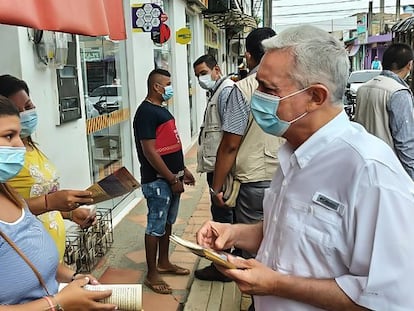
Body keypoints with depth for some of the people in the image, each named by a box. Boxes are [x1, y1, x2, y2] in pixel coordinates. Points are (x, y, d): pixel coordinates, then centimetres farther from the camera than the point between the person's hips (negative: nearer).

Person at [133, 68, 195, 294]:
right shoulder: (146, 112, -16)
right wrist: (172, 179, -19)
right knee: (156, 227, 0)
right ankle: (151, 275, 11)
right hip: (157, 181, -10)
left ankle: (163, 263, 33)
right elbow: (150, 152, -22)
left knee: (168, 223, 18)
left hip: (171, 178, 10)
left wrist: (182, 170, 18)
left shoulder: (161, 109, 14)